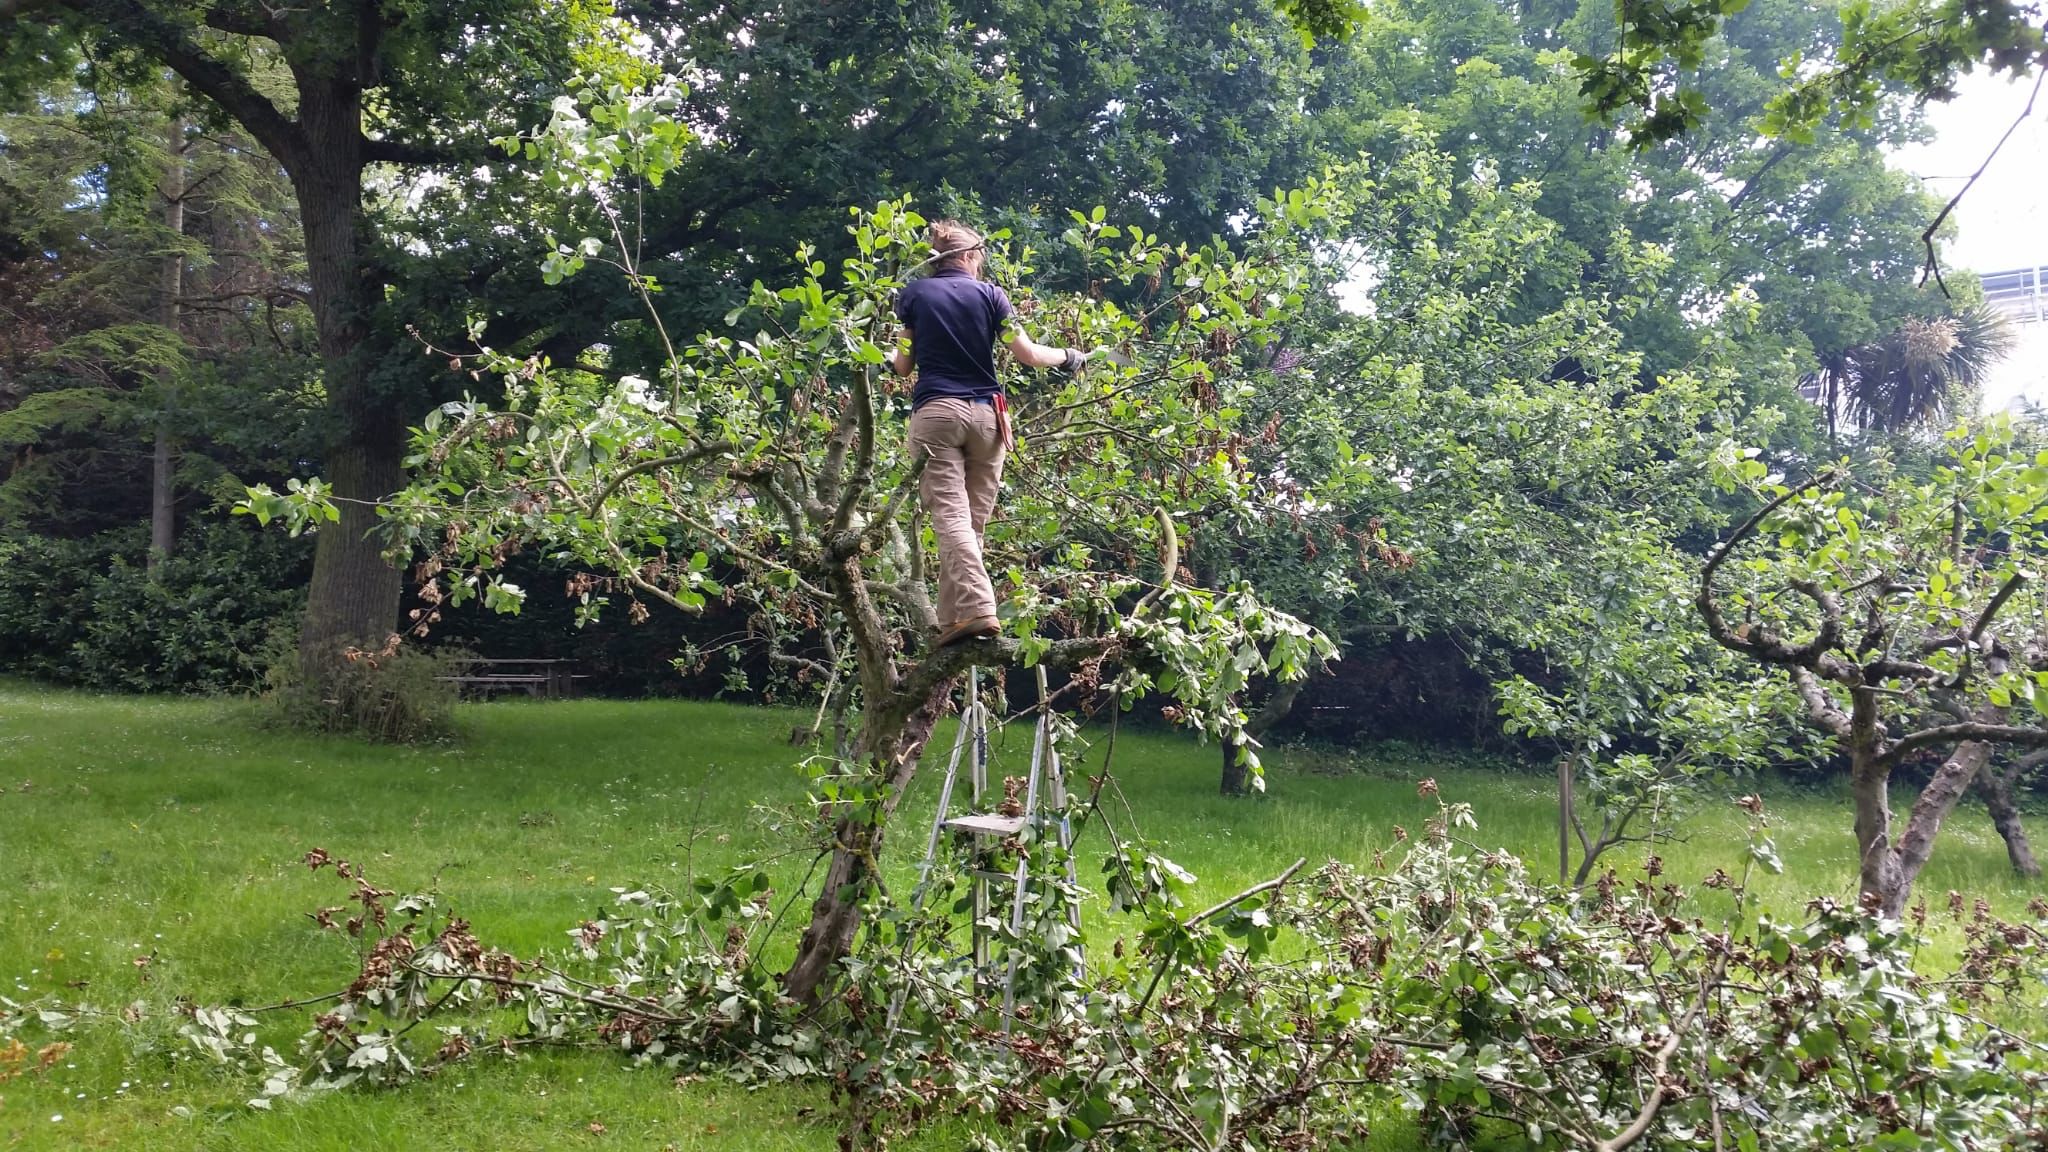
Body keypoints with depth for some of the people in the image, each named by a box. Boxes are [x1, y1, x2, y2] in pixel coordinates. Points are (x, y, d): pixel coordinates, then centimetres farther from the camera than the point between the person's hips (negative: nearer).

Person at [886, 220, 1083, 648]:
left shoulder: (914, 294, 9)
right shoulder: (988, 293, 8)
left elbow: (904, 364, 12)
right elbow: (1027, 355, 4)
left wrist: (888, 360, 35)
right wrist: (1067, 357, 21)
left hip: (935, 412, -1)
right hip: (986, 414, 1)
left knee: (950, 517, -11)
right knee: (973, 520, 6)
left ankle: (975, 609, -27)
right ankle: (951, 618, 2)